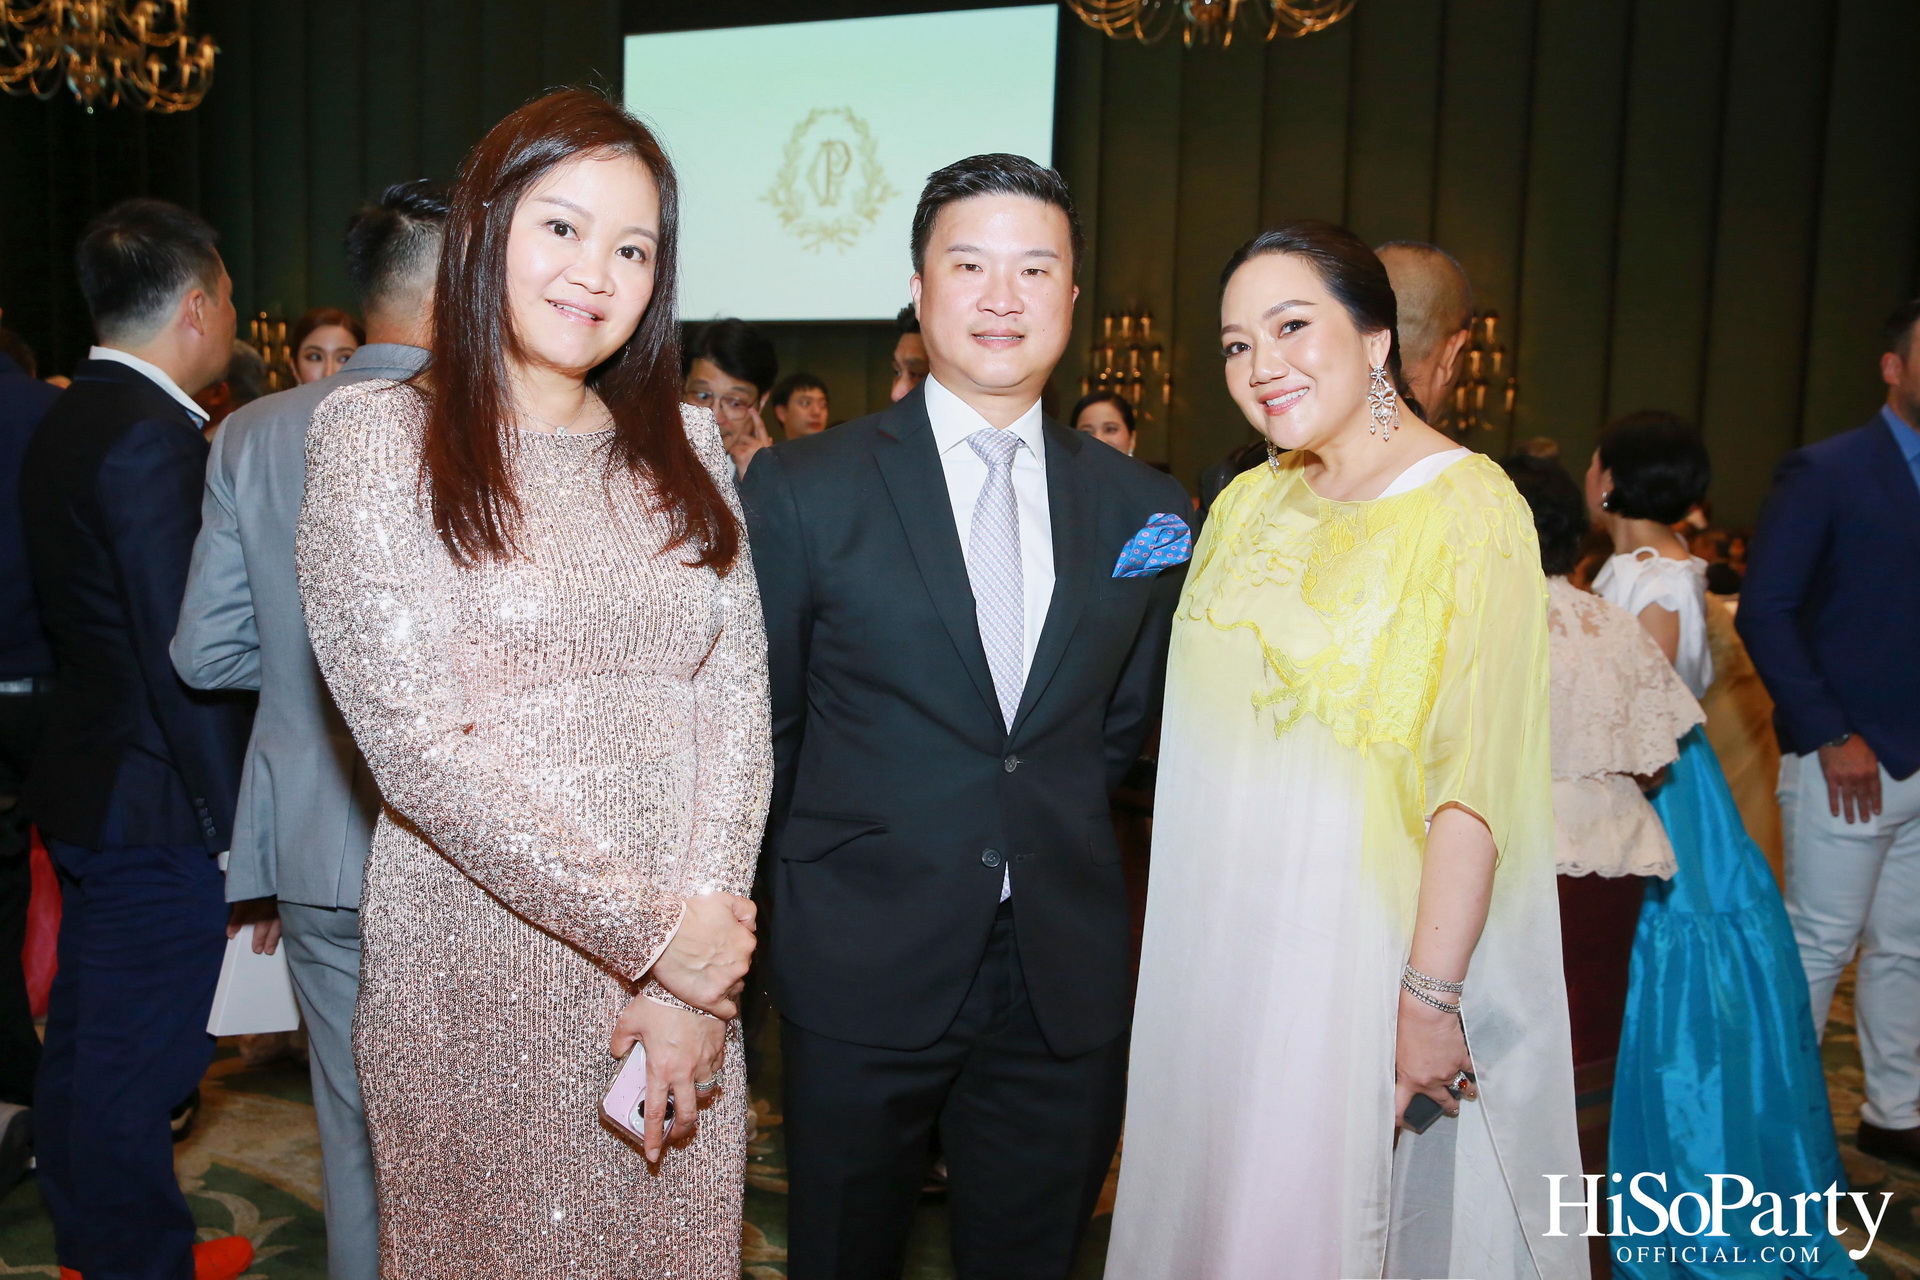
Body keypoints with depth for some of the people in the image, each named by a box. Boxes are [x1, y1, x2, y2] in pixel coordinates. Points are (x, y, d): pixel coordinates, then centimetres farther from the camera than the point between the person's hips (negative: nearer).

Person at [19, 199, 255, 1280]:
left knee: (85, 1042, 20)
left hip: (89, 782, 10)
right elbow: (187, 656, -23)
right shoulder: (156, 440, -21)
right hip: (159, 807, -10)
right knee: (139, 1061, 4)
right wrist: (235, 826, -18)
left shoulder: (69, 422, 10)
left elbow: (66, 620, 13)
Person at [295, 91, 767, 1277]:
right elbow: (416, 736, -13)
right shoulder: (379, 435, -5)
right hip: (477, 969, -3)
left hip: (685, 961, 4)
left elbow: (736, 702, 0)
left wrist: (694, 976, -10)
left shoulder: (685, 443, 7)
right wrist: (650, 932, -14)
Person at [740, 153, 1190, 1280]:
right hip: (864, 975, -2)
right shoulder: (801, 489, -6)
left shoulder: (1144, 507, 2)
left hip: (1066, 981, 3)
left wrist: (1049, 833, 6)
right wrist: (832, 861, 5)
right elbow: (759, 727, 0)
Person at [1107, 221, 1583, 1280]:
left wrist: (1432, 995, -21)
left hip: (1357, 942, -6)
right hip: (1220, 933, 6)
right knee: (1208, 1191, 18)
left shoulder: (1467, 508, -13)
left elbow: (1473, 782, -18)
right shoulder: (1252, 500, 7)